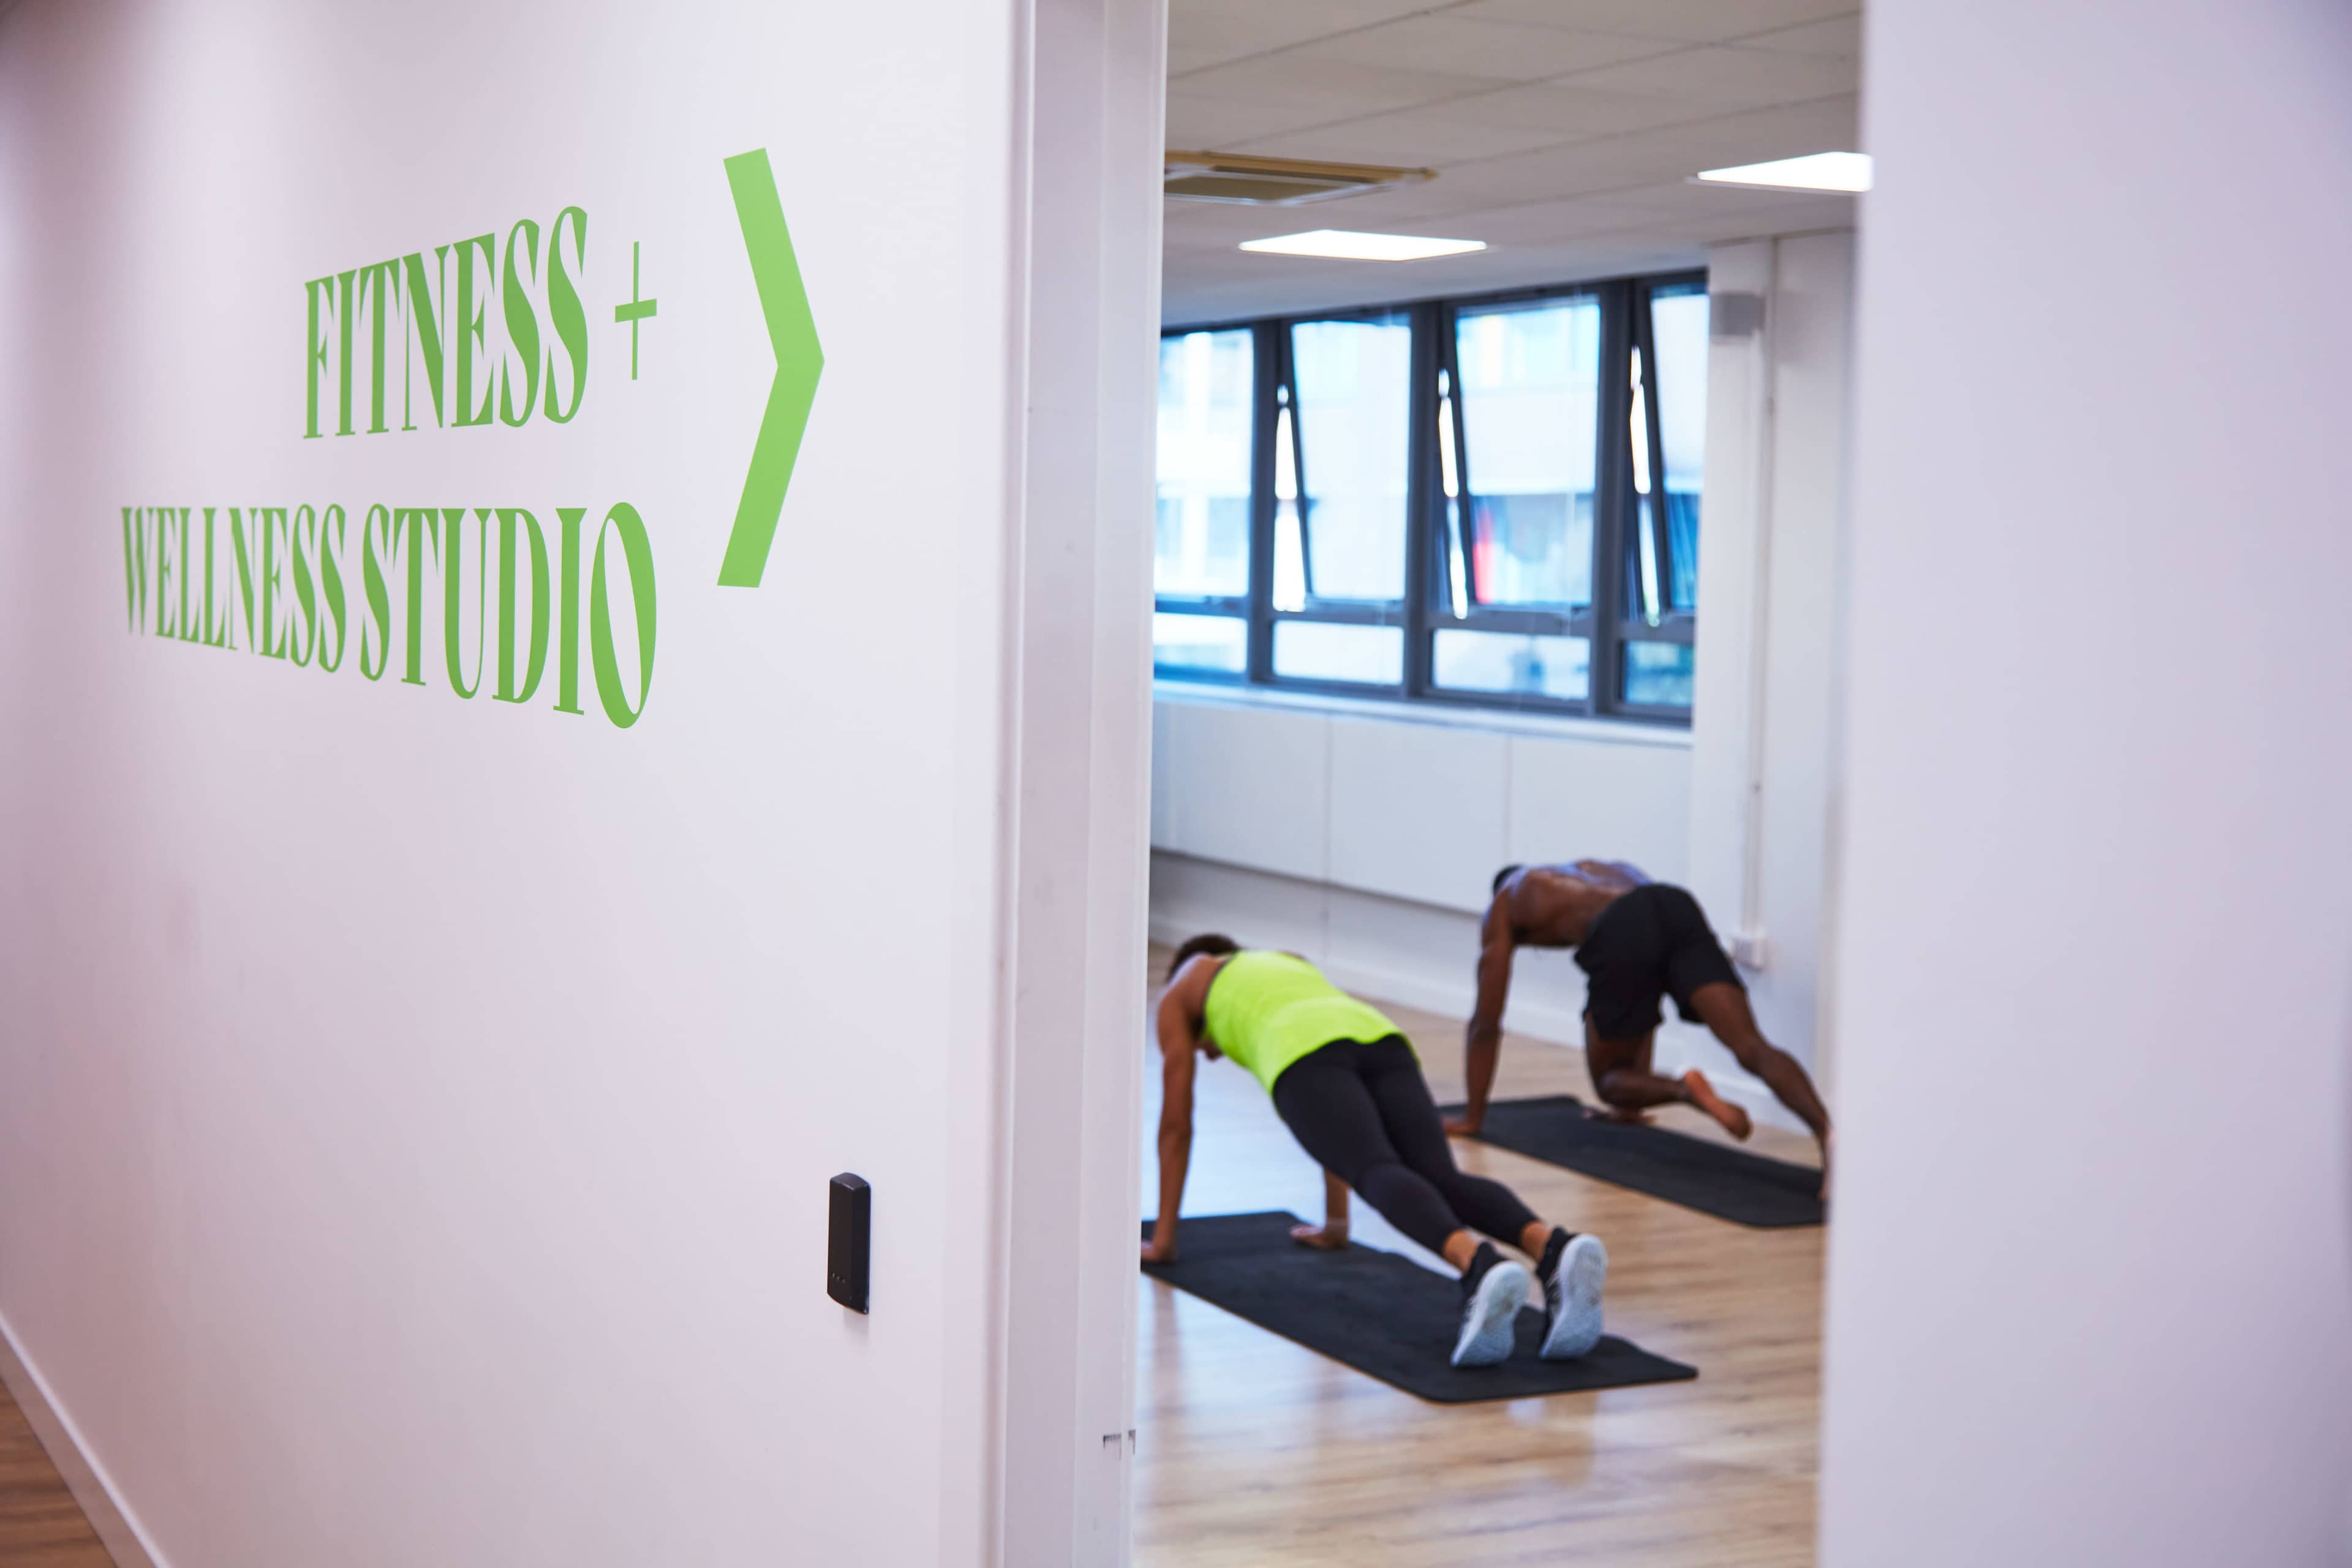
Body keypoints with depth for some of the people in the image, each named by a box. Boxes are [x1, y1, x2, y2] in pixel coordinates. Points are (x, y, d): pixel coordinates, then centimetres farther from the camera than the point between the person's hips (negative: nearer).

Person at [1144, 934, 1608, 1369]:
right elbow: (1344, 1129, 48)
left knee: (1380, 1176, -28)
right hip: (1378, 1039, 5)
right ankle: (1556, 1251, -50)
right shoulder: (1292, 965, 48)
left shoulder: (1179, 995, 36)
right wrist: (1335, 1222, 54)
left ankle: (1481, 1265, -61)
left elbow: (1176, 1123, 33)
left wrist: (1163, 1239, 39)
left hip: (1304, 1054, -5)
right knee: (1442, 1181, -18)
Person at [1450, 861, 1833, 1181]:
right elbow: (1642, 1004, 50)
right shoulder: (1601, 868, 47)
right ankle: (1828, 1128, -39)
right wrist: (1633, 1101, 57)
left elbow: (1486, 1023, 34)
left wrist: (1472, 1116, 43)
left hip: (1622, 936, -4)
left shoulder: (1504, 907, 34)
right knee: (1751, 1046, -10)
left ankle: (1684, 1091, -19)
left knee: (1610, 1081, 14)